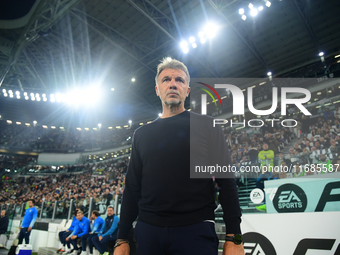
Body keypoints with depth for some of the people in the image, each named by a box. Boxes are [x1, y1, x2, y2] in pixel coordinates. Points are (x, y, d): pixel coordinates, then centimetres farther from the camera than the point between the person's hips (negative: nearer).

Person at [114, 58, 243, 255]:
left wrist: (234, 238, -8)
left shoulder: (207, 126, 1)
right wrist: (122, 239, 9)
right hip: (148, 231, 3)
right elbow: (132, 188, 11)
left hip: (196, 231, -3)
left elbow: (226, 182, -3)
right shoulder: (142, 134, 10)